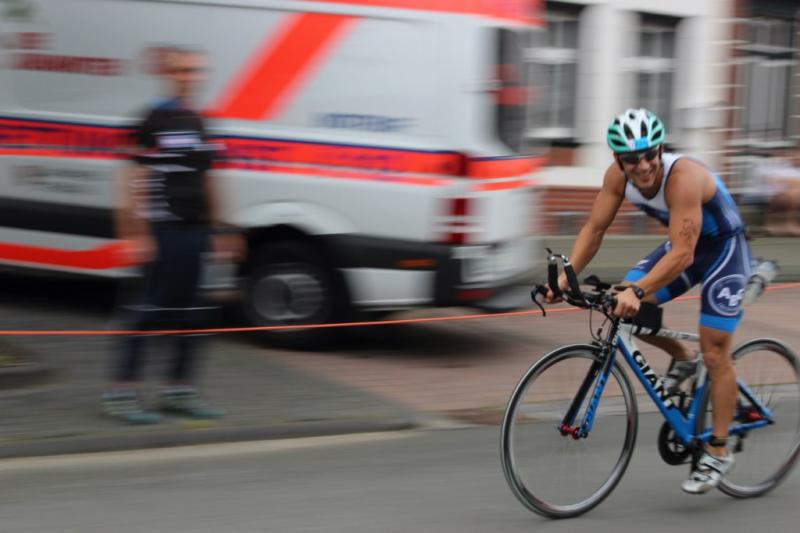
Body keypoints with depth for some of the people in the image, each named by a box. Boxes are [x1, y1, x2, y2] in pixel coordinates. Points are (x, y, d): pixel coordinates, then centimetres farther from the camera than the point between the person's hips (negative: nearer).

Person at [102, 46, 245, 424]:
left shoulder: (197, 123, 15)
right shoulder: (154, 121, -9)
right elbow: (133, 181, -13)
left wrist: (217, 229, 21)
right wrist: (136, 235, -18)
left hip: (194, 231, 8)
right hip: (162, 231, -8)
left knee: (190, 311, 11)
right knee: (149, 310, -6)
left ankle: (179, 390, 20)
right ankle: (122, 393, 1)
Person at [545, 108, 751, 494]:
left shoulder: (683, 178, -37)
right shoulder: (618, 175, -17)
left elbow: (682, 253, -42)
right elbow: (594, 229, -11)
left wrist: (637, 292, -53)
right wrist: (566, 276, -24)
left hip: (724, 248, -7)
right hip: (683, 245, 7)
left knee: (715, 353, -9)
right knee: (622, 304, -13)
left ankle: (718, 452, 3)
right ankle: (681, 359, 13)